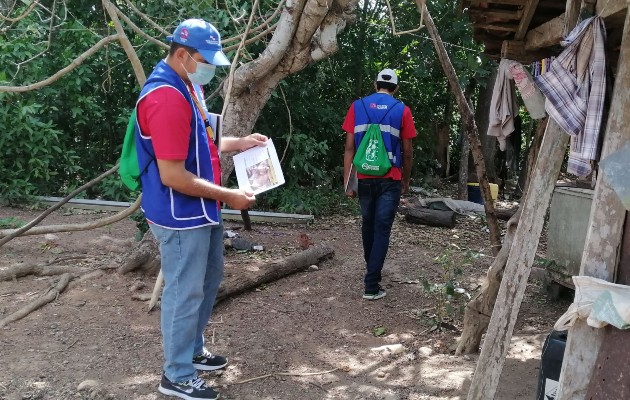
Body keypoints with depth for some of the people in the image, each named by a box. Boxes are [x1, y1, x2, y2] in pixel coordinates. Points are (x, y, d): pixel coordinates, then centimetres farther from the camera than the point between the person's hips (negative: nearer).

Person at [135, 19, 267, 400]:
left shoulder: (188, 85, 9)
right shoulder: (166, 97, -24)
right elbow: (172, 176, -27)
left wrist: (237, 143, 9)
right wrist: (228, 196, -20)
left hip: (202, 210, 10)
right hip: (181, 216, -10)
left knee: (209, 281, 22)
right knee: (185, 293, 3)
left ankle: (193, 350, 41)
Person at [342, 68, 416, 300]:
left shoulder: (357, 107, 3)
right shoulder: (402, 111, 0)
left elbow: (349, 148, -1)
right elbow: (407, 153, 2)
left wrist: (347, 182, 2)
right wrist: (406, 181, 16)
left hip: (364, 179, 2)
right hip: (390, 180, -2)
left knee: (368, 225, 19)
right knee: (382, 229, 0)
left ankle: (371, 271, 36)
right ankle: (371, 285, -3)